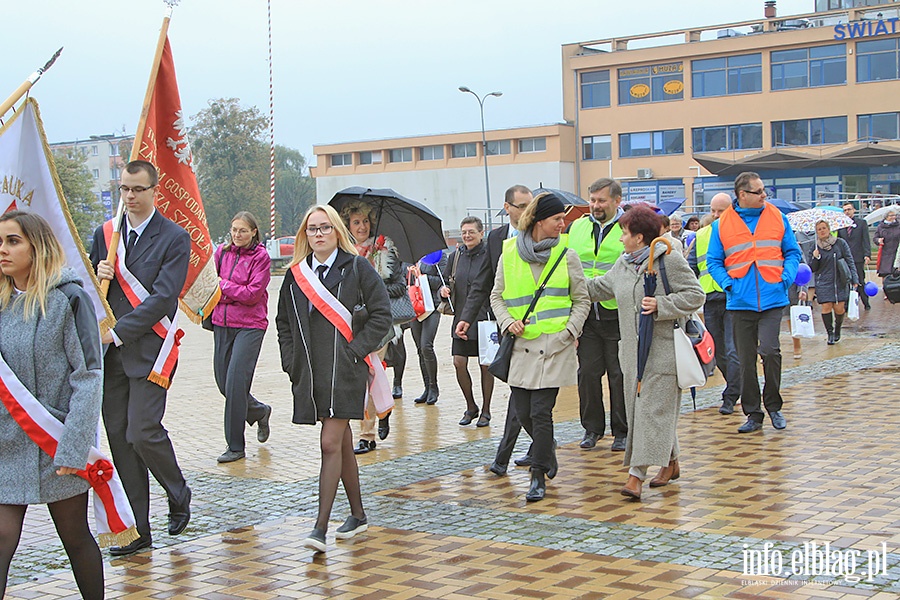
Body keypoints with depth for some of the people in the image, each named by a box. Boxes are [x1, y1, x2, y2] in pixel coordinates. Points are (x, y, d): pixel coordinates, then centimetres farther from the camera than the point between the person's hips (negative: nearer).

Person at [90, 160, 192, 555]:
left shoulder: (175, 239, -4)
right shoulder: (105, 233, 12)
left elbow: (163, 298, -12)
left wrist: (117, 331, -15)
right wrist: (97, 275, -5)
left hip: (148, 349, -5)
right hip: (109, 355, 5)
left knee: (142, 432, -12)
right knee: (119, 437, 5)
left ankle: (178, 494, 17)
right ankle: (138, 528, 14)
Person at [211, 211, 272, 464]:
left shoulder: (260, 257, -6)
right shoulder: (222, 252, 8)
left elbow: (253, 294, -12)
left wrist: (224, 285, -8)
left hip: (250, 325, -6)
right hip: (222, 324, 6)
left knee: (236, 383, -10)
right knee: (223, 383, 9)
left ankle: (235, 446, -1)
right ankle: (260, 412, 37)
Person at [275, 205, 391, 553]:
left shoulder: (357, 269, -2)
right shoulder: (295, 275, 11)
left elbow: (381, 314, -3)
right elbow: (283, 322, 19)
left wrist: (355, 351, -10)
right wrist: (292, 362, 8)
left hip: (345, 371, -5)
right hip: (310, 374, 5)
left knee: (331, 443, -12)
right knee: (342, 444, 14)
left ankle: (321, 527, -11)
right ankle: (358, 515, 27)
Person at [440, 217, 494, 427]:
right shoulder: (456, 256, 8)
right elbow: (446, 282, 17)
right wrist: (444, 290, -5)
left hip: (485, 318, -4)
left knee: (485, 365, 3)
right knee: (459, 363, 0)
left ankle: (485, 411, 17)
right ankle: (470, 407, 19)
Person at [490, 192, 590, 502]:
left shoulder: (566, 255, 1)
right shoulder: (509, 253, 4)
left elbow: (582, 299, 7)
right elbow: (497, 296, 13)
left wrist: (569, 331, -6)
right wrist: (507, 322, -4)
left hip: (555, 345, -2)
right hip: (522, 344, 2)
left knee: (540, 412, -6)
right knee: (522, 411, 6)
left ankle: (538, 476, 5)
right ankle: (547, 448, 36)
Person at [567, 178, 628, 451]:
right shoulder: (576, 228, 10)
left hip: (617, 315, -3)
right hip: (585, 314, 4)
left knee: (620, 375, 4)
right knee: (588, 372, 7)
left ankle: (622, 431, 16)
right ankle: (592, 427, 21)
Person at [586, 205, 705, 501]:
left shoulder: (669, 260, -10)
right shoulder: (623, 264, 14)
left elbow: (695, 295, -11)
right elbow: (599, 287, 29)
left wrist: (660, 305, -19)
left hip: (663, 350, -8)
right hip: (634, 351, 8)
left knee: (652, 408, -9)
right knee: (639, 407, 10)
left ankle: (636, 474, -15)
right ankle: (671, 463, 26)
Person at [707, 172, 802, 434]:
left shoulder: (777, 218, 7)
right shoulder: (722, 225, 3)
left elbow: (792, 252, 10)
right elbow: (713, 261, 6)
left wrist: (786, 278, -6)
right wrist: (728, 284, -8)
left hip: (772, 300, -1)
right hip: (741, 302, 1)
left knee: (770, 350, -13)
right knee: (746, 360, 5)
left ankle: (774, 407, 8)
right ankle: (753, 414, 16)